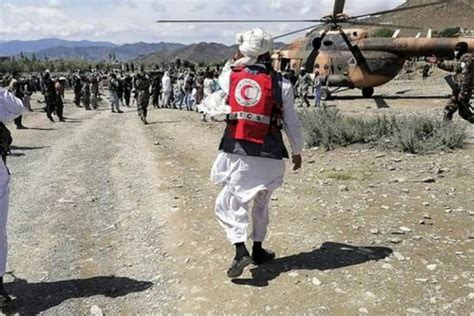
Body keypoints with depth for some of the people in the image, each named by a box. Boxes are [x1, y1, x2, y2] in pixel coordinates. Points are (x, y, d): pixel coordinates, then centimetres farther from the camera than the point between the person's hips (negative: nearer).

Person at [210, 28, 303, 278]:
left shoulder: (230, 76, -1)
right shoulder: (281, 83, -3)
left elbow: (222, 79, 26)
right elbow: (292, 122, 3)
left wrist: (235, 61, 26)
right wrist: (297, 151, 15)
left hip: (236, 152, -1)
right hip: (269, 154, 1)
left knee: (229, 203, 8)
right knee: (261, 203, 20)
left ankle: (241, 251, -9)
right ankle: (258, 251, 31)